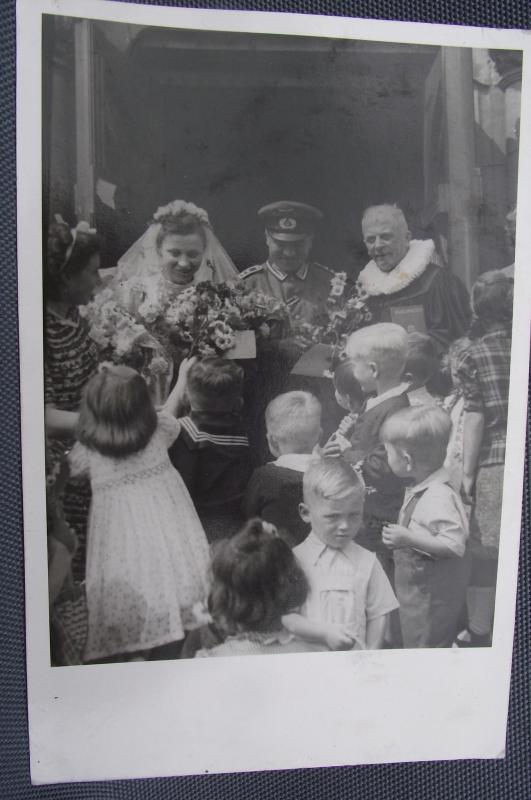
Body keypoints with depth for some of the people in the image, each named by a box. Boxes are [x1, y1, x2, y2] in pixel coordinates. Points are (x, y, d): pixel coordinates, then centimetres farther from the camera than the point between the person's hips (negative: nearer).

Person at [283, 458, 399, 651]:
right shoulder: (296, 559, -1)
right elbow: (284, 617, -4)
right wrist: (324, 633, -13)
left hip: (355, 659, 2)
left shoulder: (367, 562, 5)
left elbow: (378, 615, 8)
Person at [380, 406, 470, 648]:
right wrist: (399, 538, 6)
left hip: (431, 597, -9)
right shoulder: (418, 490, 3)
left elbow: (454, 545, -31)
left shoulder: (438, 497, -27)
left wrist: (408, 539, -30)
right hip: (415, 589, 9)